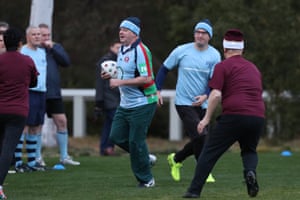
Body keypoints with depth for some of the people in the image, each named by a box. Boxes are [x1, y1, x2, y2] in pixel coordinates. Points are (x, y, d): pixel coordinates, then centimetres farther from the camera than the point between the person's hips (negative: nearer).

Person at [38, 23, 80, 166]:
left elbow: (66, 62, -4)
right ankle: (38, 157, 11)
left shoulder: (56, 47, 10)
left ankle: (64, 156, 13)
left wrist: (52, 48, -10)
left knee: (62, 122, 4)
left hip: (54, 94, 4)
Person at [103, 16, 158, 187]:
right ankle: (145, 157, 26)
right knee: (117, 136, 7)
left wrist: (120, 82, -22)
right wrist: (112, 74, 5)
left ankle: (146, 180, 7)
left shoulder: (140, 50, -18)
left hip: (142, 104, -9)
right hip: (125, 104, 9)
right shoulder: (122, 49, 10)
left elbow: (146, 78, -25)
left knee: (136, 141, -6)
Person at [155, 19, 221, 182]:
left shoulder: (214, 55, -2)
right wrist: (157, 90, 0)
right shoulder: (181, 51, -6)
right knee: (200, 137, -15)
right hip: (184, 102, -4)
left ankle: (175, 159, 35)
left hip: (202, 104, 4)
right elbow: (164, 69, 6)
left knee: (198, 141, 10)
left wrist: (205, 95, -24)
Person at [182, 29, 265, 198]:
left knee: (210, 152, 5)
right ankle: (250, 170, -7)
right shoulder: (254, 68, 22)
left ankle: (195, 190, -1)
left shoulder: (223, 67, 3)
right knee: (250, 151, 25)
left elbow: (216, 95, -7)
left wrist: (207, 118, 0)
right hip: (258, 117, 5)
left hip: (234, 116, -5)